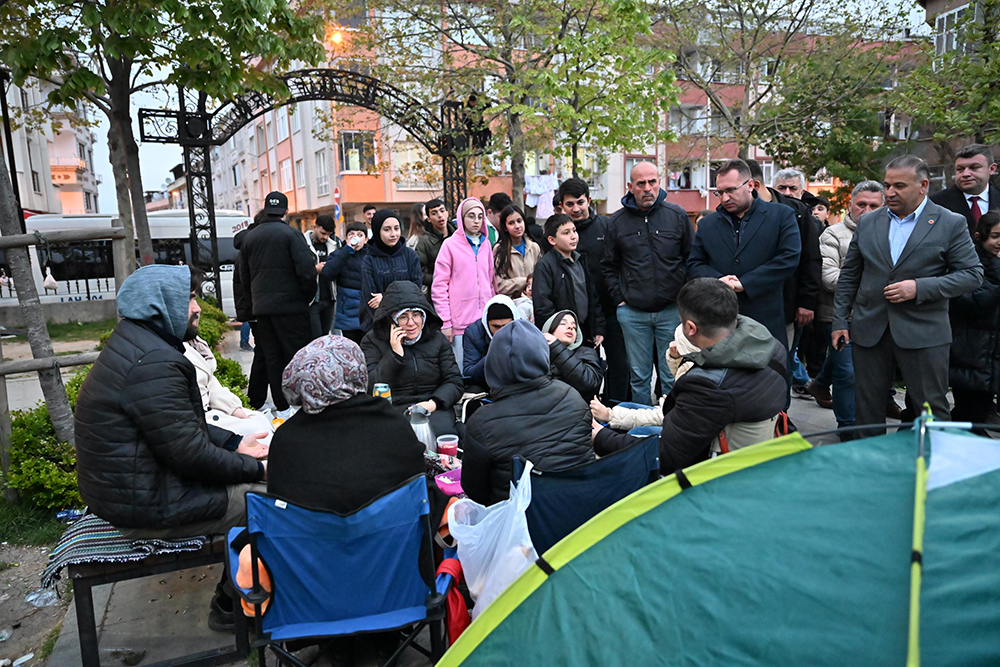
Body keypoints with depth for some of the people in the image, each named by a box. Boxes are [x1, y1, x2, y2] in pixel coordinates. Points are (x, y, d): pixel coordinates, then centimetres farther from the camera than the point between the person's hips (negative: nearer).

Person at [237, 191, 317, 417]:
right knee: (298, 356, -1)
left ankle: (282, 408, 15)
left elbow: (244, 276, 15)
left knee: (273, 359, 10)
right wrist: (308, 297, -2)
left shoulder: (249, 237, 11)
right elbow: (306, 270, -16)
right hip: (290, 306, -5)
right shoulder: (291, 234, -7)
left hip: (261, 308, 6)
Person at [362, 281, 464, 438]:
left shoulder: (437, 338, 12)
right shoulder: (373, 341, 6)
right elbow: (369, 387, -4)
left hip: (434, 408, 2)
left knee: (442, 431, -32)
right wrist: (395, 354, -11)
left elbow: (454, 382, 8)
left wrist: (433, 403, -12)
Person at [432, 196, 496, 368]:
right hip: (460, 322, -4)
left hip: (485, 320, 5)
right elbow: (439, 287, -3)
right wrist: (445, 323, -8)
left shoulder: (486, 244, 13)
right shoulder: (450, 245, -1)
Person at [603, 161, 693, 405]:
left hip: (672, 310, -1)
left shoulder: (677, 215, 1)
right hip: (632, 312, 1)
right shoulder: (617, 222, 4)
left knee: (673, 376, 5)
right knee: (638, 376, 10)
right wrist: (619, 299, 3)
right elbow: (609, 266, 12)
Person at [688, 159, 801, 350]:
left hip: (766, 319, -2)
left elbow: (789, 258, -7)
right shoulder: (707, 225, 13)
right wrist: (717, 280, -10)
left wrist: (744, 283, -13)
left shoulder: (782, 215, 4)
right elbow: (694, 264, 11)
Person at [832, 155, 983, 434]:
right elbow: (849, 275, 12)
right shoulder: (867, 222, 9)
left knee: (932, 409, 3)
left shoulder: (951, 224, 0)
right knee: (867, 407, 9)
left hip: (923, 333, -3)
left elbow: (972, 274, -3)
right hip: (868, 330, 3)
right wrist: (840, 320, 7)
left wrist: (919, 287, -17)